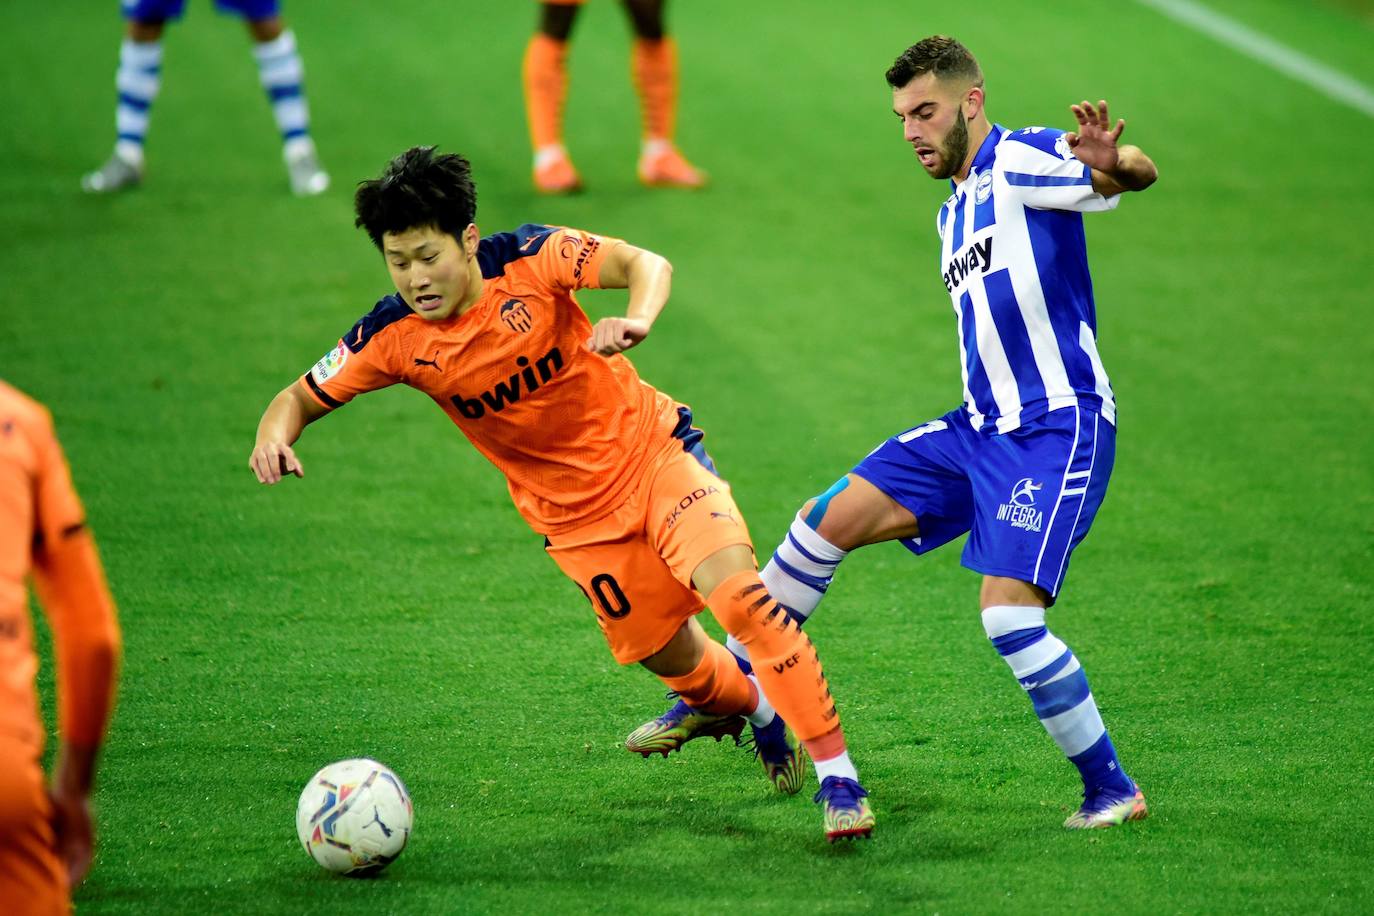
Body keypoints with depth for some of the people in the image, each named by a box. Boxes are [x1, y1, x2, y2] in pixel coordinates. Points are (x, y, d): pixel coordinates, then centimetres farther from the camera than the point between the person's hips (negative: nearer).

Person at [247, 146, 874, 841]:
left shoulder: (526, 259, -20)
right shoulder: (394, 337, -13)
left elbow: (646, 264, -27)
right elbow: (301, 397, -3)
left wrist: (635, 321, -49)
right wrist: (275, 437, -26)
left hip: (650, 450, -3)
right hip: (574, 513, 3)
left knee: (737, 594, -24)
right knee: (671, 657, 5)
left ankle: (836, 771, -16)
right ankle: (753, 704, 41)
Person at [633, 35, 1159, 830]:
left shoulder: (1023, 161, -9)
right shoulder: (956, 213, 19)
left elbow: (1140, 173, -28)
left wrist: (1111, 164, -50)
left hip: (1058, 429, -9)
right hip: (981, 427, 9)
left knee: (1008, 614, -20)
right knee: (828, 521, 5)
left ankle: (1111, 788, -6)